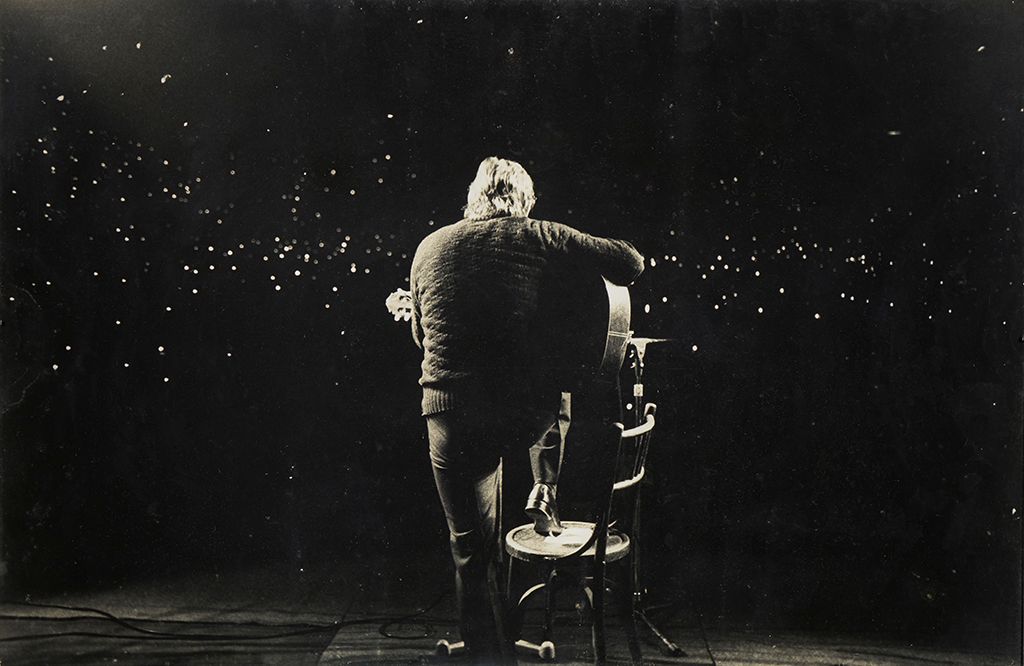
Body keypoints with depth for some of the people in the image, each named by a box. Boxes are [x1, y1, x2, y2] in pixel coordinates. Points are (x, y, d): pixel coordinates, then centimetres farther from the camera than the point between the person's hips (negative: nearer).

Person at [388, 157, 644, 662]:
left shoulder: (429, 248, 9)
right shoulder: (538, 237, 1)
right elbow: (631, 263, 1)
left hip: (451, 419, 2)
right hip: (528, 414, -1)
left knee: (472, 551, 18)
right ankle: (545, 493, 28)